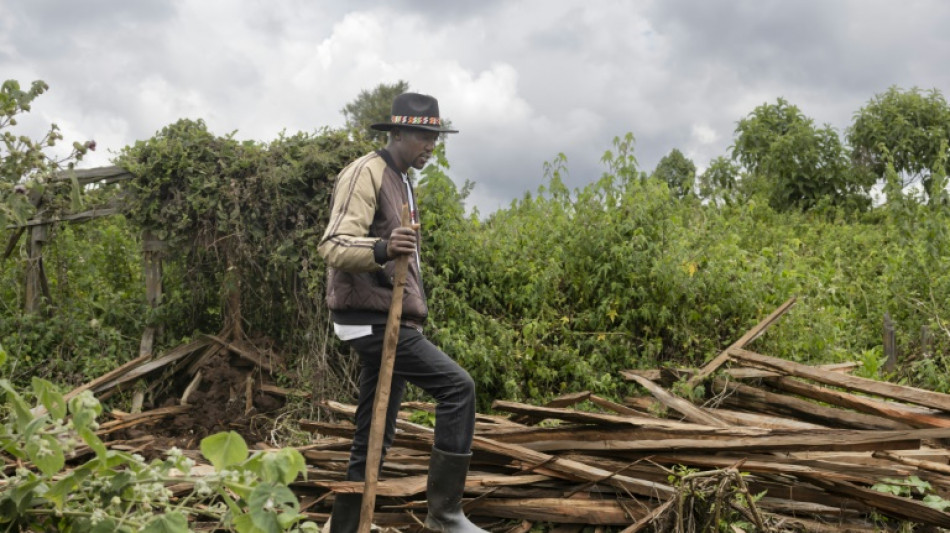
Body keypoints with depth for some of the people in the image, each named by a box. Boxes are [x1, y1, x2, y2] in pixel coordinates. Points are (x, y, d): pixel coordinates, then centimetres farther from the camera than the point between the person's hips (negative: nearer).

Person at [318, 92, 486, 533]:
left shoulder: (399, 182, 20)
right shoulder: (366, 173, -9)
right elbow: (334, 246, -21)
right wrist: (382, 250, -39)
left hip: (388, 320, 10)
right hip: (373, 319, -10)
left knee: (374, 439, 9)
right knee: (457, 386, -16)